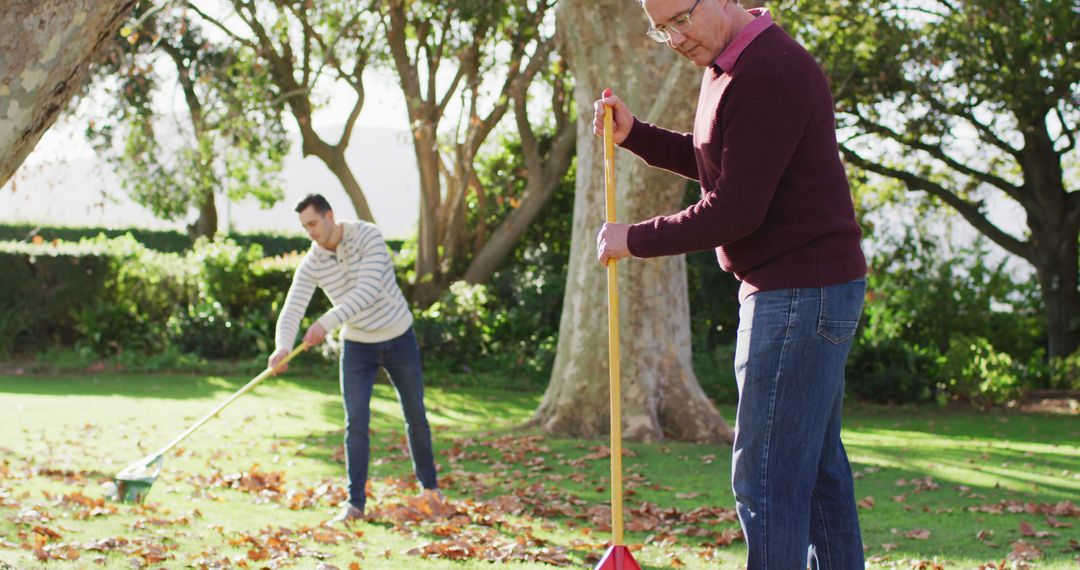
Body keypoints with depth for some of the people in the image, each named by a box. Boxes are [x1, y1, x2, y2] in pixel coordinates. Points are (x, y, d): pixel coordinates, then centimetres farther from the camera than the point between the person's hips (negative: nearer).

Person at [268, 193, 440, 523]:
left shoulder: (368, 236, -22)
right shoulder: (311, 265, -11)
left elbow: (368, 290, -33)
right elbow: (292, 310, -17)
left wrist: (327, 322, -42)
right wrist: (282, 346, -39)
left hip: (399, 338, -2)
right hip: (358, 346, 2)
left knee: (415, 416, 11)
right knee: (356, 423, -8)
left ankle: (429, 484, 30)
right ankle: (355, 503, -5)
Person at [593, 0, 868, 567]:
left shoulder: (770, 74, -19)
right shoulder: (724, 66, 14)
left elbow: (735, 212, -21)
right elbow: (713, 164, 28)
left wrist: (635, 239, -9)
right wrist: (634, 135, 12)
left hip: (802, 293, -11)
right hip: (790, 290, 11)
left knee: (766, 478, -10)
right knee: (817, 467, 14)